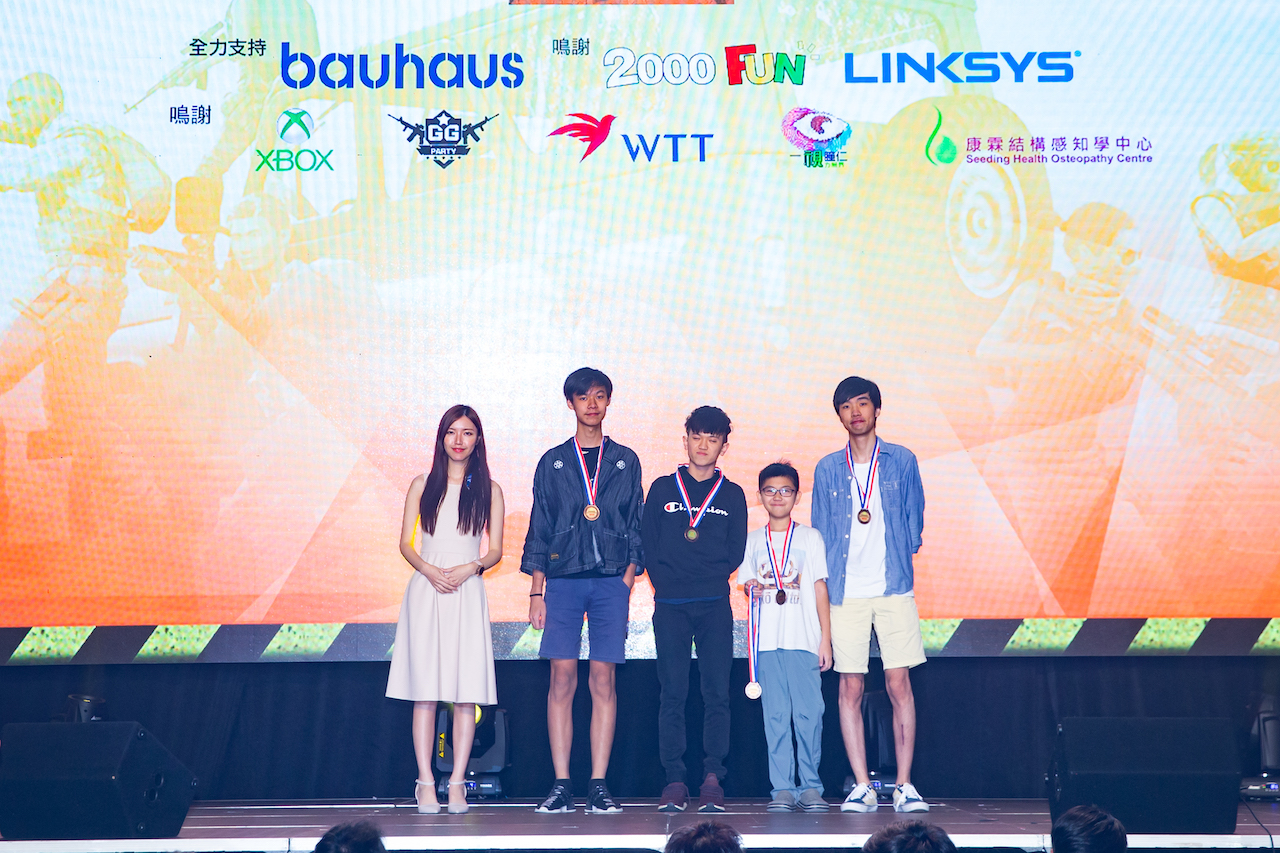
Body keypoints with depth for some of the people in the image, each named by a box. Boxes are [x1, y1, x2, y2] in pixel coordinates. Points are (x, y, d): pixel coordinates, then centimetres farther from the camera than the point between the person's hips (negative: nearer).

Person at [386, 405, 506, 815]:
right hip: (426, 591, 0)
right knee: (424, 691, -4)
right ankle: (425, 782, -1)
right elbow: (405, 543, 8)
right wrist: (428, 569, -10)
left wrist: (470, 568, -12)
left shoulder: (489, 490, 9)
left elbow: (495, 550, 7)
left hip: (467, 592, 0)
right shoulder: (423, 484, 10)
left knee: (467, 692, -5)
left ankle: (457, 782, 0)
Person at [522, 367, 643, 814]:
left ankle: (599, 785, 0)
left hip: (611, 580, 0)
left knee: (603, 681, -2)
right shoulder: (552, 462, 12)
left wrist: (627, 580, 0)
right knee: (562, 680, -5)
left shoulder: (625, 461, 12)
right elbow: (539, 530, 10)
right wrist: (537, 592, 3)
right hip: (563, 579, 0)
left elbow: (636, 528, 11)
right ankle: (561, 784, -1)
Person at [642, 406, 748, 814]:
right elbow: (649, 549, 8)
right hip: (670, 606, 0)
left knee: (717, 692, -4)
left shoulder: (732, 495, 12)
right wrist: (667, 583, -3)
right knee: (673, 692, -3)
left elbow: (735, 555, 8)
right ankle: (674, 780, -1)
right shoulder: (662, 489, 11)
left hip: (714, 606, 0)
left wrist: (707, 580, -2)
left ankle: (713, 780, -1)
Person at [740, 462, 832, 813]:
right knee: (775, 716, -1)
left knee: (808, 714, -6)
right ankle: (782, 788, 3)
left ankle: (811, 787, 1)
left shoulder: (810, 537, 9)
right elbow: (747, 586, 16)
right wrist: (751, 588, -9)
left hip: (805, 640, -1)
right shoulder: (752, 541, 14)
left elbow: (820, 588, 7)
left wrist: (825, 638, 0)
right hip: (768, 640, 2)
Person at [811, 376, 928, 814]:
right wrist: (828, 586, 4)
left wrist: (898, 562, 7)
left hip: (894, 589, -1)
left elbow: (914, 523, 13)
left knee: (899, 683, -4)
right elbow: (820, 535, 11)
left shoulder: (902, 461, 6)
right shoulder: (828, 469, 9)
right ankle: (861, 787, 6)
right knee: (850, 688, 0)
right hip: (846, 593, 1)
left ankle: (904, 785, 2)